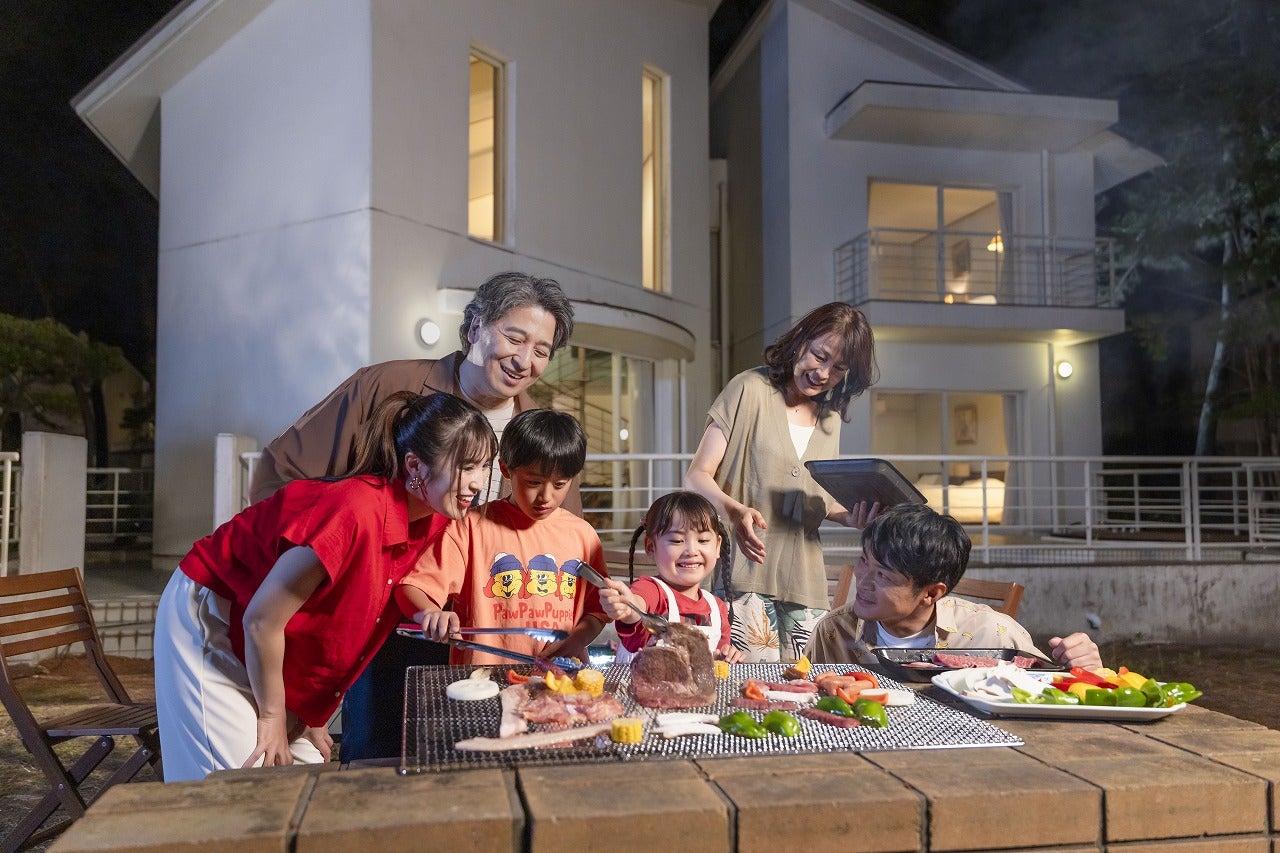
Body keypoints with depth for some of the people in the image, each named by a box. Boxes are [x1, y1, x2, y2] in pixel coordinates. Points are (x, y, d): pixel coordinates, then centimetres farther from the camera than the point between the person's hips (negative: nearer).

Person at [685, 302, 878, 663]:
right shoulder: (751, 389, -3)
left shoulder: (831, 416, 16)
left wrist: (851, 515, 1)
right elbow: (697, 476, -6)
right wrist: (734, 509, -26)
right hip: (746, 570, -6)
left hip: (805, 579, 6)